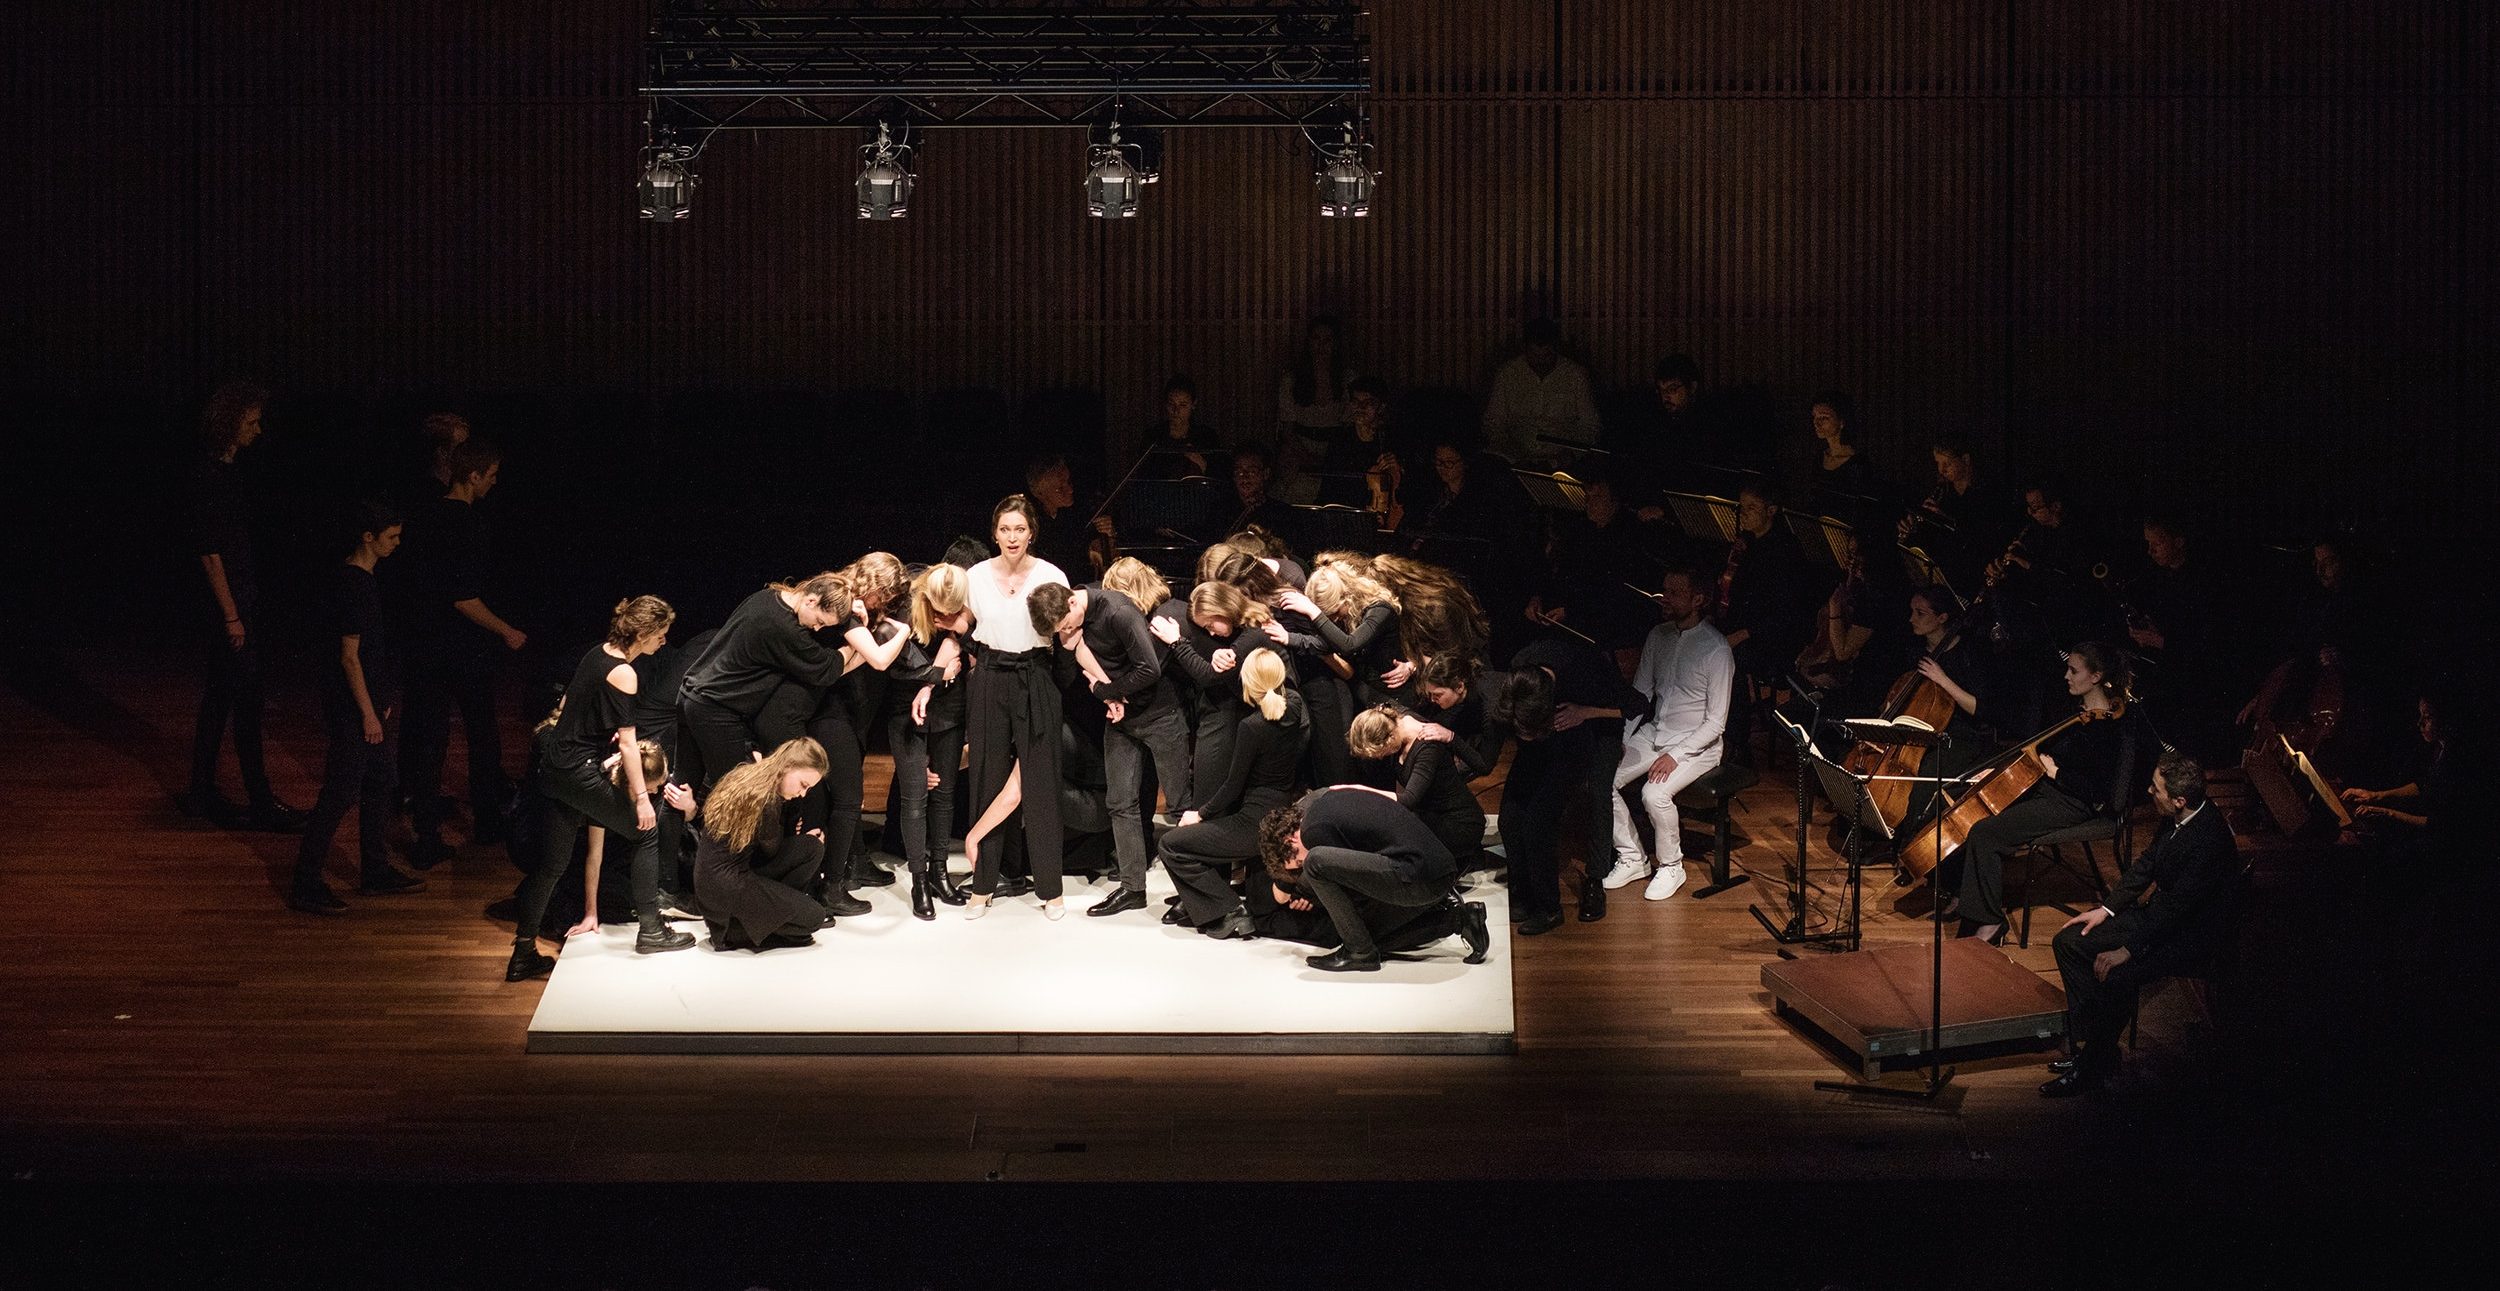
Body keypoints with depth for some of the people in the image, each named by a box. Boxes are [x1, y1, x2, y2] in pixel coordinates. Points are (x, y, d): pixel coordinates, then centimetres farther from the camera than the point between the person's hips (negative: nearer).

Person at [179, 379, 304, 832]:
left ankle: (201, 794, 21)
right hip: (228, 601, -10)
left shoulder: (227, 471, 11)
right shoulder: (210, 477, -18)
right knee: (246, 704, -5)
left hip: (241, 598, 10)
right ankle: (262, 803, 0)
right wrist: (231, 616, -19)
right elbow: (210, 554, -19)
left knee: (218, 700, 14)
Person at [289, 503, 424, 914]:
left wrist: (381, 699, 23)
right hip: (351, 709, -10)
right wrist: (369, 712, -18)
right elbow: (350, 655, -21)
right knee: (340, 794, -6)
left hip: (368, 701, 10)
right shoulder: (354, 585, -20)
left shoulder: (358, 578, 10)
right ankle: (305, 885, -1)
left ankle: (377, 872, 28)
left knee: (382, 780, 17)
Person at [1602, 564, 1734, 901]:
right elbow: (1640, 693, 11)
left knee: (1655, 793, -30)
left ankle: (1671, 866, -6)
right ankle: (1632, 859, 4)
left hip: (1696, 744, -7)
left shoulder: (1717, 650, -17)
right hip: (1652, 733, 7)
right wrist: (1623, 742, -2)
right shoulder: (1658, 636, 3)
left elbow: (1716, 722, -16)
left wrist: (1676, 755, -23)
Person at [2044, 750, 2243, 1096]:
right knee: (2069, 941, 2)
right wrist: (2107, 909, 4)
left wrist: (2128, 950, -25)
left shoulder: (2209, 840, -30)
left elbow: (2177, 907, -28)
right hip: (2160, 912, 10)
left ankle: (2094, 1066, -10)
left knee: (2116, 976, -30)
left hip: (2192, 935, -10)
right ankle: (2087, 1044, 5)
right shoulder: (2177, 820, -4)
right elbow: (2146, 864, 11)